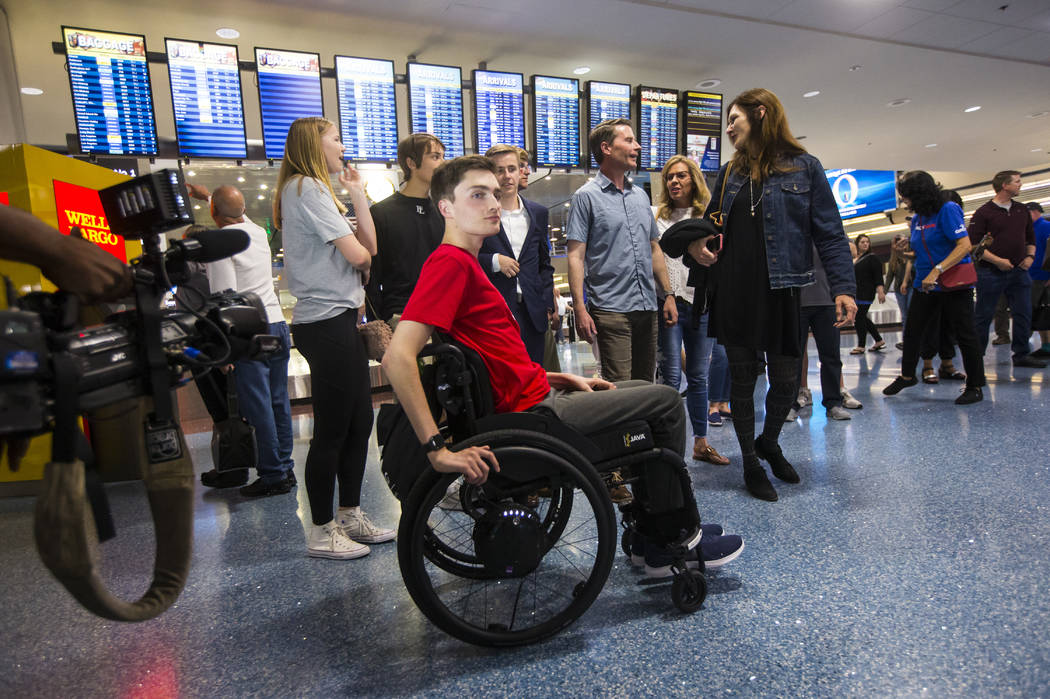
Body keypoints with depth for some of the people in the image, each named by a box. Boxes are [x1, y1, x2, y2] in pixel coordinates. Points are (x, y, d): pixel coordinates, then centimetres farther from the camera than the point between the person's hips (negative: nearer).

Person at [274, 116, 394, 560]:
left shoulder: (314, 190, 23)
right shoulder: (306, 188, -9)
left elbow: (370, 243, 12)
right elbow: (357, 254, -17)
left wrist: (357, 193, 8)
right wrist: (362, 257, 5)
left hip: (337, 320, 10)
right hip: (327, 321, -10)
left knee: (359, 421, 13)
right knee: (332, 430, -3)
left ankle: (351, 516, 25)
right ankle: (322, 532, 11)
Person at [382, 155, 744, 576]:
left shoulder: (463, 263, 13)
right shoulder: (450, 262, -18)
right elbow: (398, 357, -30)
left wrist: (560, 379, 12)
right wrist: (439, 450, -33)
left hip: (538, 395, 10)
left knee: (647, 391, 22)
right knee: (666, 402, 0)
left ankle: (655, 534, 25)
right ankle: (677, 538, 15)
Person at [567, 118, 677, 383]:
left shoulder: (640, 195, 17)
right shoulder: (586, 197, -3)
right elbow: (576, 256, -9)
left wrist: (668, 294, 15)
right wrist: (580, 308, -17)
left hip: (647, 307, 7)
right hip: (611, 309, -6)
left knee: (645, 384, 12)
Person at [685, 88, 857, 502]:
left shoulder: (803, 167, 1)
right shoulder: (730, 174, 13)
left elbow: (829, 233, -2)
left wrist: (843, 287, -12)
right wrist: (696, 245, -4)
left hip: (780, 293, -3)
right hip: (732, 293, 3)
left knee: (786, 380, 6)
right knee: (742, 379, 8)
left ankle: (769, 443, 35)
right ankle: (750, 462, 23)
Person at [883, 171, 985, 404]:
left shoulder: (947, 210, -12)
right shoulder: (917, 219, 10)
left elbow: (965, 245, -21)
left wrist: (937, 270, -28)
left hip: (953, 283, -7)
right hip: (925, 284, 7)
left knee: (964, 335, -1)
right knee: (911, 332, 9)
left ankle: (975, 387, 12)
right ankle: (907, 376, 27)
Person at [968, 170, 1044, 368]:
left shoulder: (1022, 210, 13)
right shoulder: (983, 212, -7)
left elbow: (1031, 237, 21)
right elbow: (973, 244, -12)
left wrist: (1030, 256, 5)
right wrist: (997, 260, -16)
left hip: (1019, 271, 6)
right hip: (991, 272, -6)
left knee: (1024, 315, 7)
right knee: (983, 316, 1)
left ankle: (1021, 355, 18)